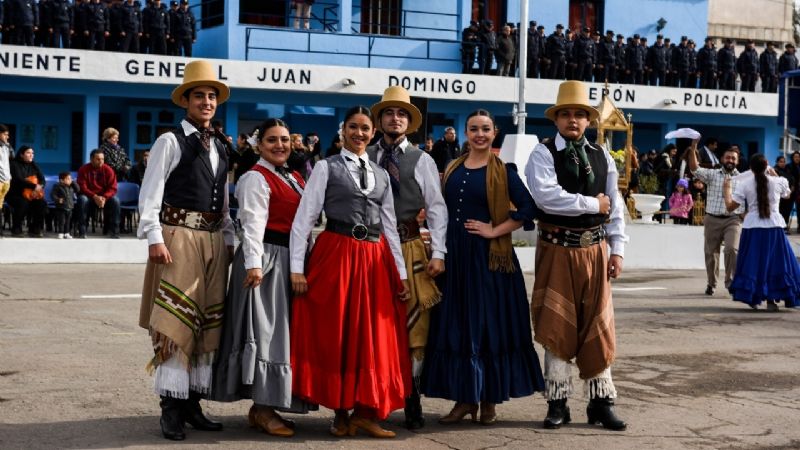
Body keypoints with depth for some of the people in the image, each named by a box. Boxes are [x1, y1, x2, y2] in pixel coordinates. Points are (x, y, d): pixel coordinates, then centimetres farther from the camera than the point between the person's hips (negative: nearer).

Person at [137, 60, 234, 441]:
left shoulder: (220, 148, 17)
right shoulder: (170, 141, -3)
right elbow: (150, 195, -9)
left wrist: (229, 239, 14)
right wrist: (155, 238, -17)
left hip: (213, 240, 7)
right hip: (178, 238, -7)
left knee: (208, 322, 8)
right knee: (175, 322, -7)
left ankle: (192, 403, 16)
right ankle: (171, 407, -3)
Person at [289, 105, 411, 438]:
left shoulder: (381, 174, 15)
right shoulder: (326, 168, 1)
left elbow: (390, 225, 16)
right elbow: (304, 218, -4)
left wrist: (401, 273, 11)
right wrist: (297, 268, -11)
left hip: (375, 260, 4)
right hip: (336, 255, -4)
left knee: (374, 338, 4)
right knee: (334, 335, 1)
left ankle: (365, 411, 13)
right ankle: (341, 413, 12)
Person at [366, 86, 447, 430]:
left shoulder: (422, 160, 6)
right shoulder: (365, 158, 8)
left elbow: (436, 208, 2)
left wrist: (437, 253, -6)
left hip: (411, 249, -1)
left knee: (415, 326, -2)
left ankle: (411, 401, 7)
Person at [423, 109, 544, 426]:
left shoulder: (502, 171, -2)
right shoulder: (452, 170, 11)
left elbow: (528, 208, -8)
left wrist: (495, 230, -11)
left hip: (488, 257, -4)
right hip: (455, 256, 4)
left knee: (489, 324, 0)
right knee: (457, 325, 6)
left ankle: (489, 399, 9)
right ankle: (465, 398, 14)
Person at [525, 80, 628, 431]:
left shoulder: (602, 156, 9)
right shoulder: (543, 154, -5)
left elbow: (615, 206, 8)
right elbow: (546, 196, -21)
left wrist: (617, 250, 1)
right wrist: (593, 204, -13)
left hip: (594, 250, 3)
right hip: (557, 250, -3)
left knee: (598, 328, 6)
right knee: (557, 327, 2)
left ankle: (601, 402, 15)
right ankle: (558, 403, 11)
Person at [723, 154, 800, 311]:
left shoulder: (744, 184, -4)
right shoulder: (778, 182, 0)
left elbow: (730, 206, -3)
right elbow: (787, 194, 23)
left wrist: (726, 189, 12)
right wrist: (774, 174, 27)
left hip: (753, 228, 0)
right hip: (774, 227, 0)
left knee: (753, 263, 11)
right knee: (775, 262, 8)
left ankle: (753, 298, 15)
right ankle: (771, 299, 5)